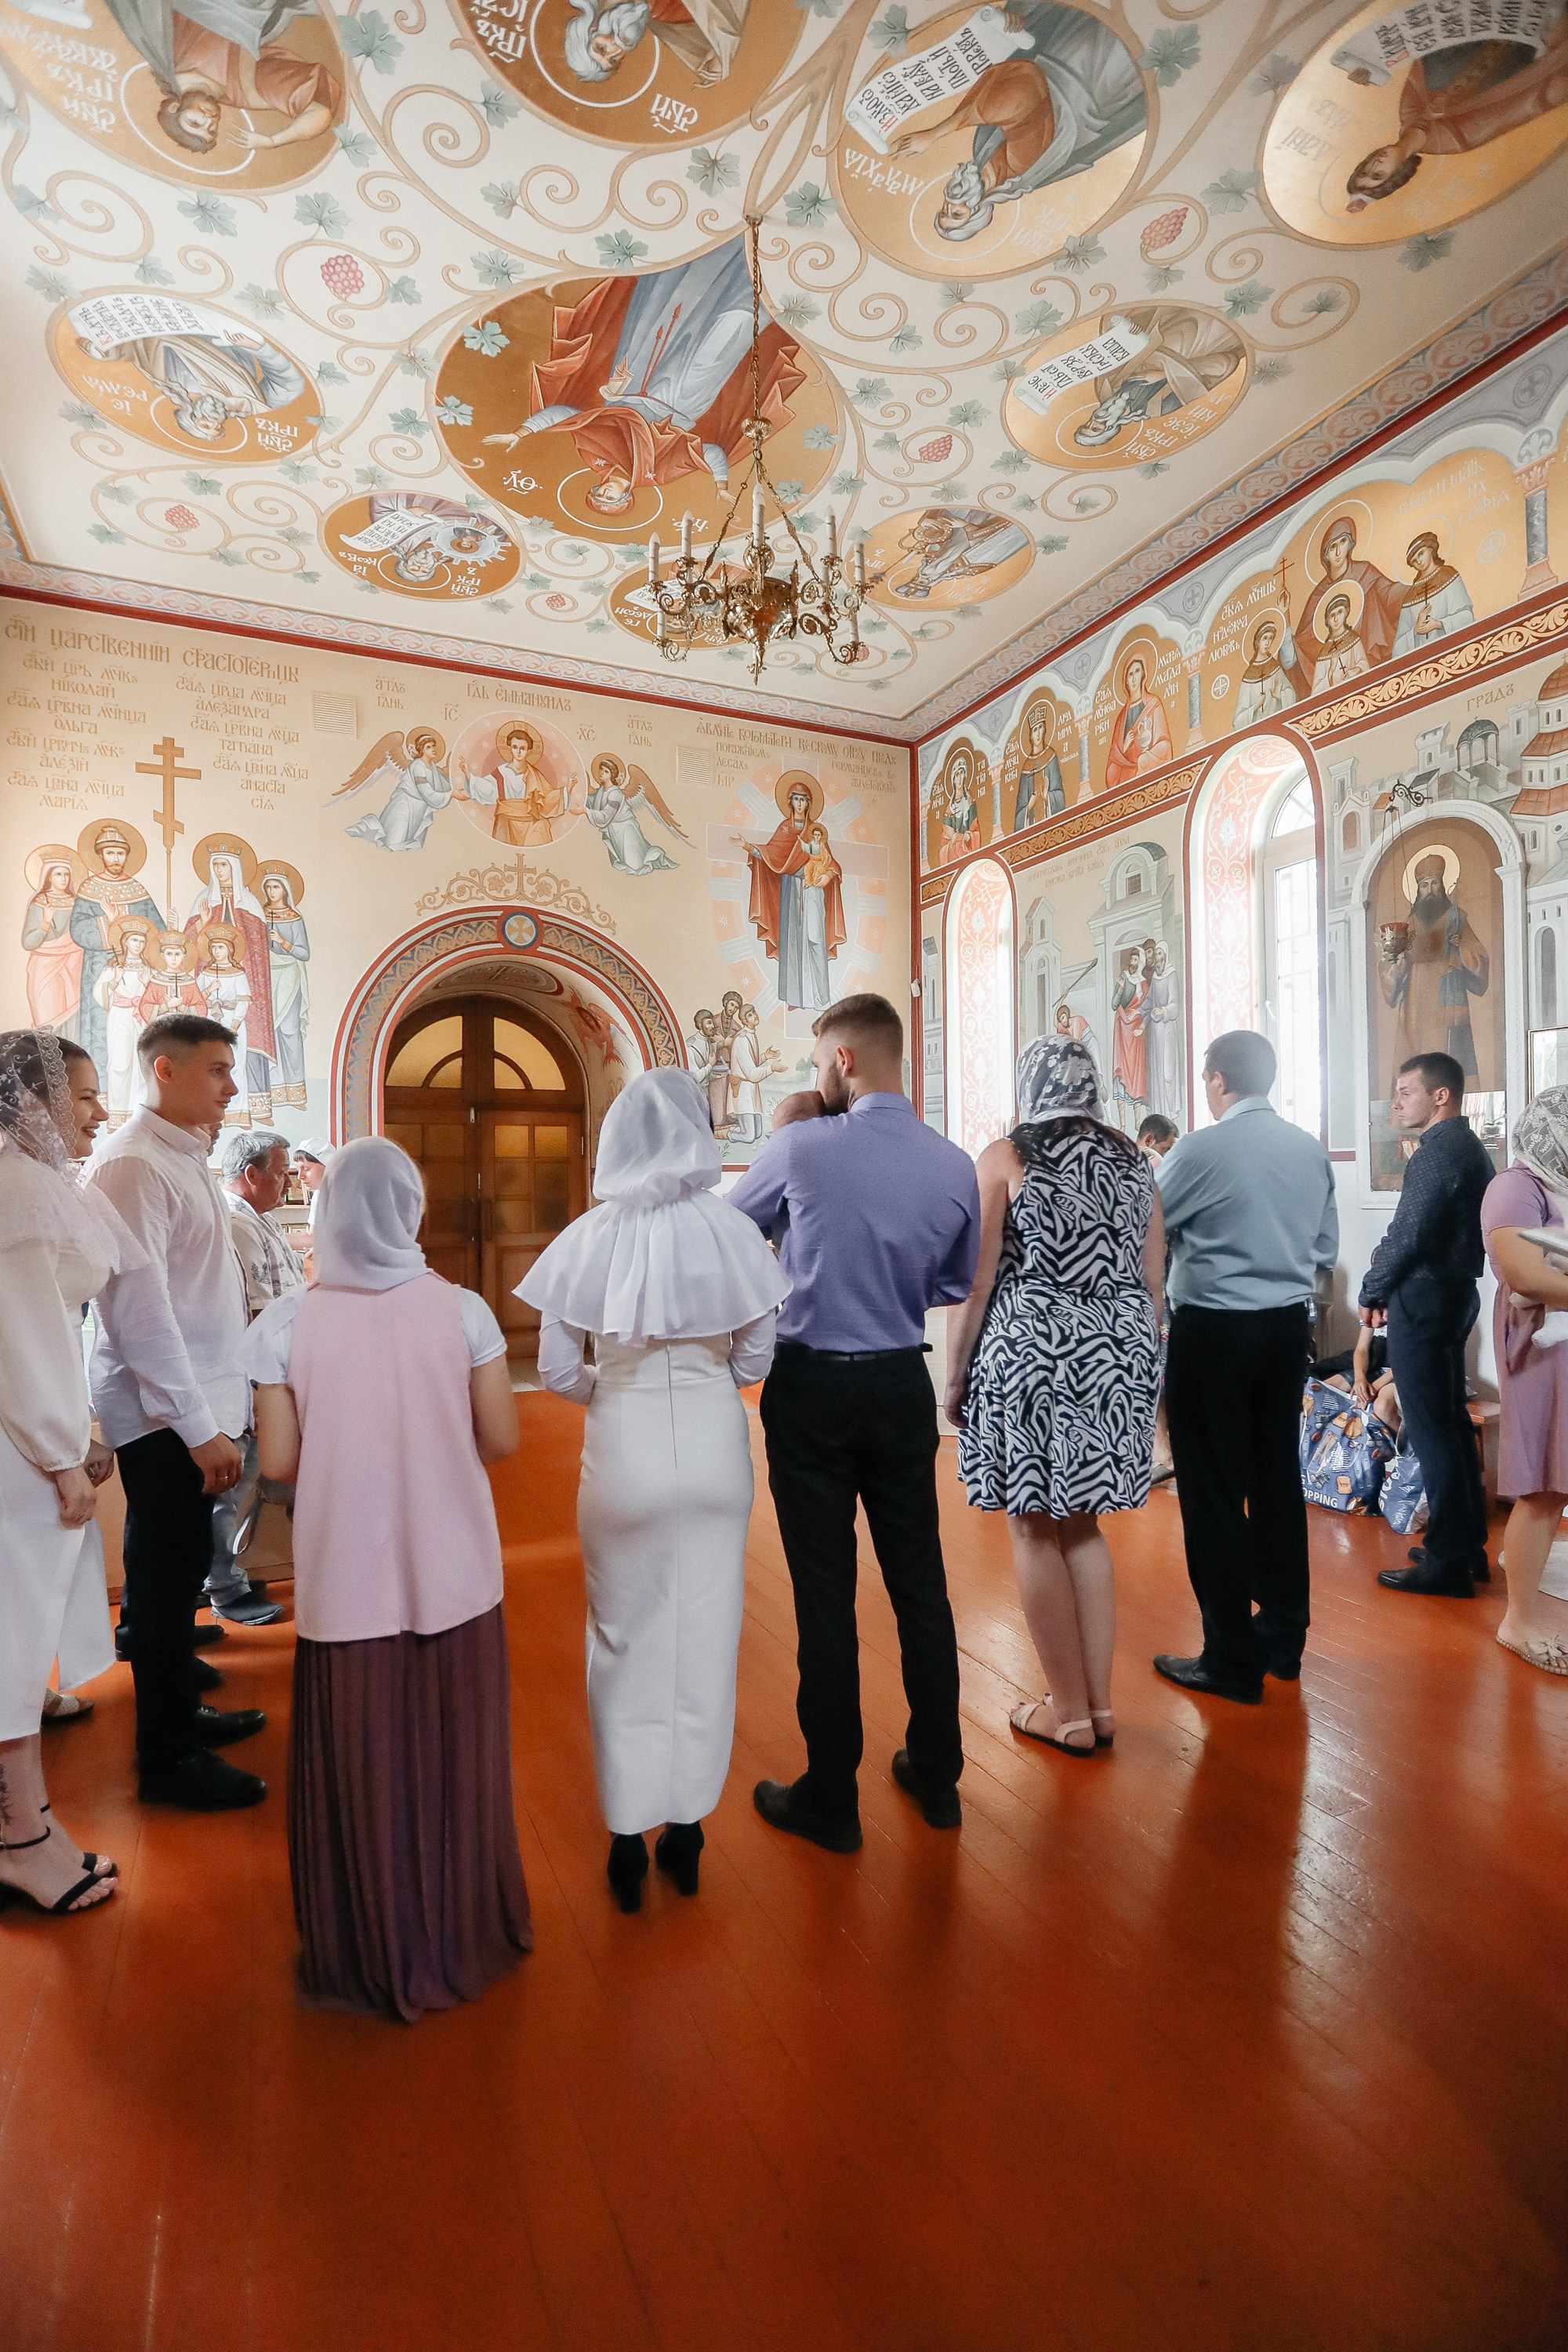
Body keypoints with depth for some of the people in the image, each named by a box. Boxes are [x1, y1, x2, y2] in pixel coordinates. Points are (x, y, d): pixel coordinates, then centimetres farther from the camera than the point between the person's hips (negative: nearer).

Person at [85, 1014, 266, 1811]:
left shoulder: (185, 1158, 12)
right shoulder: (133, 1164, -17)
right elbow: (139, 1306, -23)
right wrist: (200, 1426, -22)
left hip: (195, 1408, 8)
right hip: (165, 1415, -8)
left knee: (176, 1571, 19)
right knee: (166, 1576, 3)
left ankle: (180, 1711, 34)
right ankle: (167, 1760, 17)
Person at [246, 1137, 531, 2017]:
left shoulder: (289, 1323, -9)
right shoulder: (461, 1310, -10)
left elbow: (277, 1460, -6)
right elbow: (501, 1439, -7)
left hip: (345, 1583, 0)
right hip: (453, 1579, 1)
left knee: (359, 1769, 17)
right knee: (455, 1761, 18)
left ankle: (368, 1953, 34)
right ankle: (463, 1935, 36)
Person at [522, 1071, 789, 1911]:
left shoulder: (590, 1236, -9)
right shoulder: (731, 1228, -9)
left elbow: (555, 1369, -5)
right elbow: (756, 1357, -3)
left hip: (623, 1450, 0)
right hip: (714, 1447, 1)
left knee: (626, 1640, 15)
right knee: (704, 1637, 15)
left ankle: (628, 1839, 27)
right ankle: (684, 1827, 30)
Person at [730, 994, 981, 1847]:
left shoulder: (801, 1148, -14)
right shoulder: (956, 1165, -3)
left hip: (811, 1389, -3)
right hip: (902, 1387, 4)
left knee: (825, 1593, 7)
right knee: (920, 1580, 17)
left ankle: (830, 1798, 23)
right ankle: (936, 1776, 33)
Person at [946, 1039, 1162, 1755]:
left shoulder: (1004, 1158, -6)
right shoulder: (1132, 1160, 9)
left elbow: (975, 1284, -9)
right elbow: (1153, 1283, 11)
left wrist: (955, 1375, -1)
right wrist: (1140, 1361, 22)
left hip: (1031, 1354, -6)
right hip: (1118, 1355, 6)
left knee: (1036, 1529, 8)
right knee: (1082, 1524, 17)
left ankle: (1070, 1711, 18)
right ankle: (1099, 1703, 24)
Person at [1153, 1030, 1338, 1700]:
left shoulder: (1199, 1150, -15)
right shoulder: (1311, 1151, 4)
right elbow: (1326, 1249, 11)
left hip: (1213, 1329, -6)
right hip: (1288, 1325, 7)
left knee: (1214, 1492, 2)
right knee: (1277, 1478, 16)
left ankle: (1233, 1659, 10)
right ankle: (1284, 1637, 30)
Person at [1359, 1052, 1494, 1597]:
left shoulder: (1438, 1152, -17)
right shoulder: (1471, 1147, 14)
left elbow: (1406, 1235, -20)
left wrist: (1372, 1292, -6)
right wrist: (1391, 1288, 11)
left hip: (1423, 1300, -10)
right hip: (1457, 1291, 10)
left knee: (1432, 1429, -3)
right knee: (1451, 1420, 16)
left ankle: (1446, 1562, 5)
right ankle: (1468, 1543, 27)